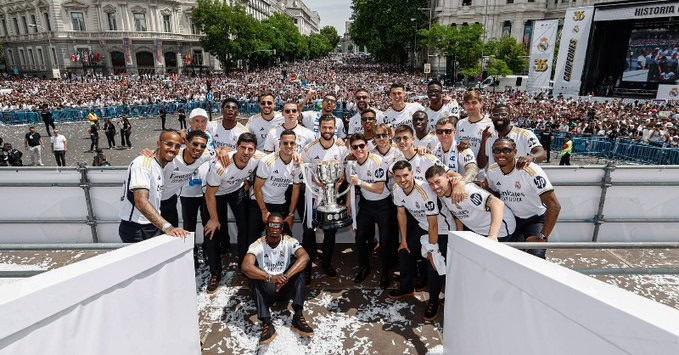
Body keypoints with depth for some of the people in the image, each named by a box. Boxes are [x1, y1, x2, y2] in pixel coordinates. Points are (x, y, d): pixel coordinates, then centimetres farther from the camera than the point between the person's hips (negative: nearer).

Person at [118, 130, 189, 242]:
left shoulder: (161, 166, 10)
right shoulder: (143, 163, -18)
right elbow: (141, 201, -31)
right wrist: (167, 227, -41)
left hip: (154, 227, 8)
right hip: (135, 230, -8)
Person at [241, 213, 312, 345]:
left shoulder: (289, 241, -11)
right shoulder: (257, 245, -13)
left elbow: (305, 257, -30)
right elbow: (245, 266, -31)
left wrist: (285, 277, -42)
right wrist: (270, 277, -45)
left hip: (286, 287, 0)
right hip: (266, 290, 0)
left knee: (297, 268, -25)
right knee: (254, 274, -28)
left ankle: (298, 317, -29)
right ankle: (266, 324, -35)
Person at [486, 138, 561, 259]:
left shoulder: (531, 171, -27)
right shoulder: (492, 171, -10)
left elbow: (554, 206, -28)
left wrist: (543, 236, -29)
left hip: (536, 219, -4)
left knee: (536, 257, -24)